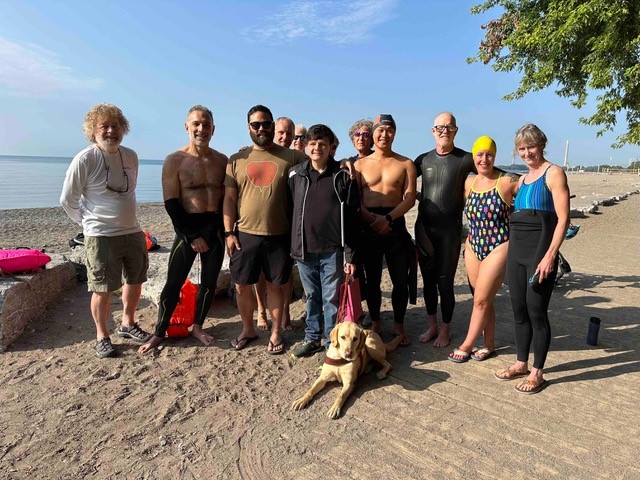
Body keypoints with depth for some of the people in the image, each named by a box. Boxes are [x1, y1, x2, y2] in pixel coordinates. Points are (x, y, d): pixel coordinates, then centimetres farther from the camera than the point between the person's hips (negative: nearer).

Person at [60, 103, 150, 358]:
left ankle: (128, 324, 35)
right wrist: (90, 222, 4)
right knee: (103, 289, 2)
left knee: (135, 281, 16)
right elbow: (67, 199, -5)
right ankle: (102, 336, 21)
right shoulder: (85, 159, -12)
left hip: (133, 232, 6)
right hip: (101, 236, -6)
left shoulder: (130, 156, 5)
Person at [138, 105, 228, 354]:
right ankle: (159, 333, 19)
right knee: (174, 283, 1)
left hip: (216, 229, 3)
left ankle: (197, 327, 30)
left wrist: (225, 229, -3)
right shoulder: (175, 161, -5)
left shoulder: (222, 161, 5)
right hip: (187, 229, -3)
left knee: (209, 282, 11)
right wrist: (192, 236, -12)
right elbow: (171, 204, -9)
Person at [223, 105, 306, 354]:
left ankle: (276, 332, 27)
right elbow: (229, 198, 5)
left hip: (279, 235, -2)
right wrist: (229, 232, -1)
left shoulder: (291, 157, 1)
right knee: (242, 285, 10)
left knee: (276, 285, 10)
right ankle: (248, 329, 31)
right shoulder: (237, 160, 7)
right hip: (245, 234, 2)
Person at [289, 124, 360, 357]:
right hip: (303, 249, 3)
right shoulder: (295, 175, 6)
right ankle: (312, 338, 32)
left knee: (332, 298, 4)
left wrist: (350, 254, -7)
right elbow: (290, 210, 12)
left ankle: (332, 344, 19)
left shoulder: (343, 176, -2)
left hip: (332, 250, -3)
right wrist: (293, 246, 9)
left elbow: (352, 217, -3)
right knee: (312, 296, 16)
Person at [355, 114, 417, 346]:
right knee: (372, 279, 9)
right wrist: (373, 218, -15)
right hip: (368, 227, 1)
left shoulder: (406, 164, 8)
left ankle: (399, 326, 23)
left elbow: (410, 198, -3)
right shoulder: (360, 164, 9)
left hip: (395, 225, 0)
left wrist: (388, 218, -17)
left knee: (400, 280, 5)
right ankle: (375, 324, 26)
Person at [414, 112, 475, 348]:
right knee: (428, 280, 12)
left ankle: (445, 330, 20)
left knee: (445, 282, 2)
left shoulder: (465, 159, -3)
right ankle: (432, 326, 27)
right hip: (424, 227, 4)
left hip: (450, 229, -3)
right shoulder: (423, 159, 8)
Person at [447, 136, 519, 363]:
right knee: (483, 299, 12)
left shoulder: (508, 181, -10)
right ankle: (489, 344, 27)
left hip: (499, 247, -5)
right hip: (473, 246, 5)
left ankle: (467, 345, 15)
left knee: (481, 299, 0)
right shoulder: (469, 182, 7)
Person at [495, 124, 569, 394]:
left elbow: (563, 219, -12)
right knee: (519, 310, 12)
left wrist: (550, 255, -20)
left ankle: (537, 373, 13)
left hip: (541, 250, -7)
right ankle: (521, 364, 26)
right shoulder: (523, 179, 17)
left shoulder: (553, 173, -5)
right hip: (516, 249, 7)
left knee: (536, 312, -1)